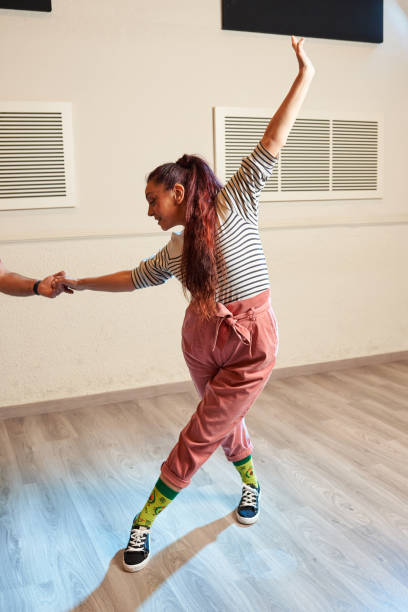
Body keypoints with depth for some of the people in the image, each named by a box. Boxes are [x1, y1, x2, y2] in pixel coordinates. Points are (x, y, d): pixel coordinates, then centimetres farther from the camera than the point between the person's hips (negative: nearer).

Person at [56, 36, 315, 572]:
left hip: (250, 343, -5)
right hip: (202, 340, 5)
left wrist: (305, 75, -8)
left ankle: (144, 523, 15)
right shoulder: (173, 251, 7)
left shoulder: (233, 203, -7)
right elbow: (133, 278, 21)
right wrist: (76, 283, 27)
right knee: (224, 423, 20)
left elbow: (272, 143, -8)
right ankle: (251, 485, 48)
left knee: (198, 439, 1)